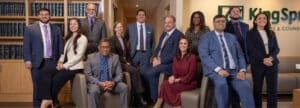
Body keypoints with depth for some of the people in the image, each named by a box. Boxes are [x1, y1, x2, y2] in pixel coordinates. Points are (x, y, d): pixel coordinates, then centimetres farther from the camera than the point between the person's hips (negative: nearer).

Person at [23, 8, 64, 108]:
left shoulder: (56, 29, 11)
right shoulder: (30, 28, 5)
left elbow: (60, 45, 11)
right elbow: (26, 45, 1)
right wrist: (27, 60, -7)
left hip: (52, 62, 2)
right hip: (37, 62, -1)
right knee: (38, 86, 5)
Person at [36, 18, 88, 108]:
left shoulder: (82, 38, -5)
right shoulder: (69, 38, 20)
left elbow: (79, 56, -14)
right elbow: (64, 52, 19)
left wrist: (65, 65, -16)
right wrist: (60, 62, -2)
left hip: (74, 67, -7)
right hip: (65, 65, 7)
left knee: (57, 79, -19)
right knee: (44, 71, -15)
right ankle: (46, 99, -22)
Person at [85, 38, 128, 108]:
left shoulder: (115, 57, 7)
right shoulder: (91, 57, 2)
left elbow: (119, 74, 3)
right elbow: (88, 75, -3)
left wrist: (113, 82, -19)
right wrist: (99, 83, -19)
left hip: (111, 83, 2)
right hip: (96, 83, -2)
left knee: (124, 87, -25)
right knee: (94, 91, -35)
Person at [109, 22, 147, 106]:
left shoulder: (123, 39, 19)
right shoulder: (112, 39, -1)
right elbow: (114, 54, -9)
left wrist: (129, 62, 1)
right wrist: (125, 62, -13)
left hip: (125, 62, 6)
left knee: (136, 71, -24)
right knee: (135, 71, -28)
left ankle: (138, 94, -25)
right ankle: (139, 95, -22)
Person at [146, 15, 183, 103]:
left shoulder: (178, 35, -10)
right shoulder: (163, 34, 18)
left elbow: (174, 53, -18)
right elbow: (158, 48, 18)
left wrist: (160, 61, -18)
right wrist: (155, 58, -2)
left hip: (169, 63, -8)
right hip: (158, 61, 8)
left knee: (150, 73, -22)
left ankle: (154, 99, -4)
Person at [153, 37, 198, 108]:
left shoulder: (192, 57, -6)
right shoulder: (176, 58, 13)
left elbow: (191, 75, -11)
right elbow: (174, 72, 7)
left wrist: (178, 80, -19)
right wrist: (173, 77, -17)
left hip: (189, 83, -5)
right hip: (177, 82, 5)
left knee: (166, 85, -26)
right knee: (165, 83, -26)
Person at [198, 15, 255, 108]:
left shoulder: (232, 37, 21)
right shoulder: (206, 38, 6)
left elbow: (240, 55, 16)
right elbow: (204, 56, -7)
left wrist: (242, 70, -3)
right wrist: (218, 69, -19)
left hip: (234, 71, 4)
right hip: (216, 71, -3)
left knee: (245, 86, -25)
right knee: (222, 84, -36)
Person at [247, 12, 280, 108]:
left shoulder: (271, 33, 15)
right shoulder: (251, 33, 2)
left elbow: (276, 48, 8)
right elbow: (251, 49, -8)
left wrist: (271, 57, -12)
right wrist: (263, 59, -18)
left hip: (272, 63, 4)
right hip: (257, 64, -4)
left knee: (272, 89, 1)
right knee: (257, 88, 2)